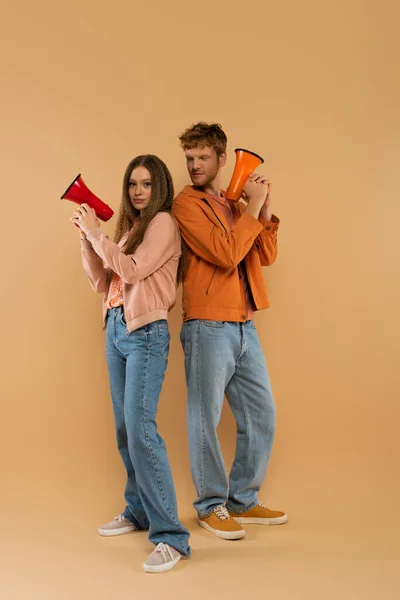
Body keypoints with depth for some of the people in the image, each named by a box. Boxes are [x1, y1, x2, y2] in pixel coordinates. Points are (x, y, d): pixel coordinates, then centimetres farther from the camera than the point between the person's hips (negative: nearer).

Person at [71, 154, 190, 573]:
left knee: (140, 429, -16)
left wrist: (95, 231, -9)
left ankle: (170, 537, -12)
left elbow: (133, 271, -16)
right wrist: (85, 236, 5)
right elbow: (101, 283, 13)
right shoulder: (128, 227, 17)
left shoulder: (163, 222, -5)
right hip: (115, 329, 8)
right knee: (125, 429, 12)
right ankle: (139, 511, 28)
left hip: (145, 333, -8)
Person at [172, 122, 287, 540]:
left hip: (244, 326, 7)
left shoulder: (236, 206, 17)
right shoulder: (188, 203, -5)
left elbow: (266, 256, 11)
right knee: (205, 420, 2)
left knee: (261, 416, 12)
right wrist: (252, 209, -9)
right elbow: (226, 254, -16)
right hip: (208, 327, -7)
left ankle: (243, 501, 27)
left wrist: (264, 209, 1)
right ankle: (212, 506, 19)